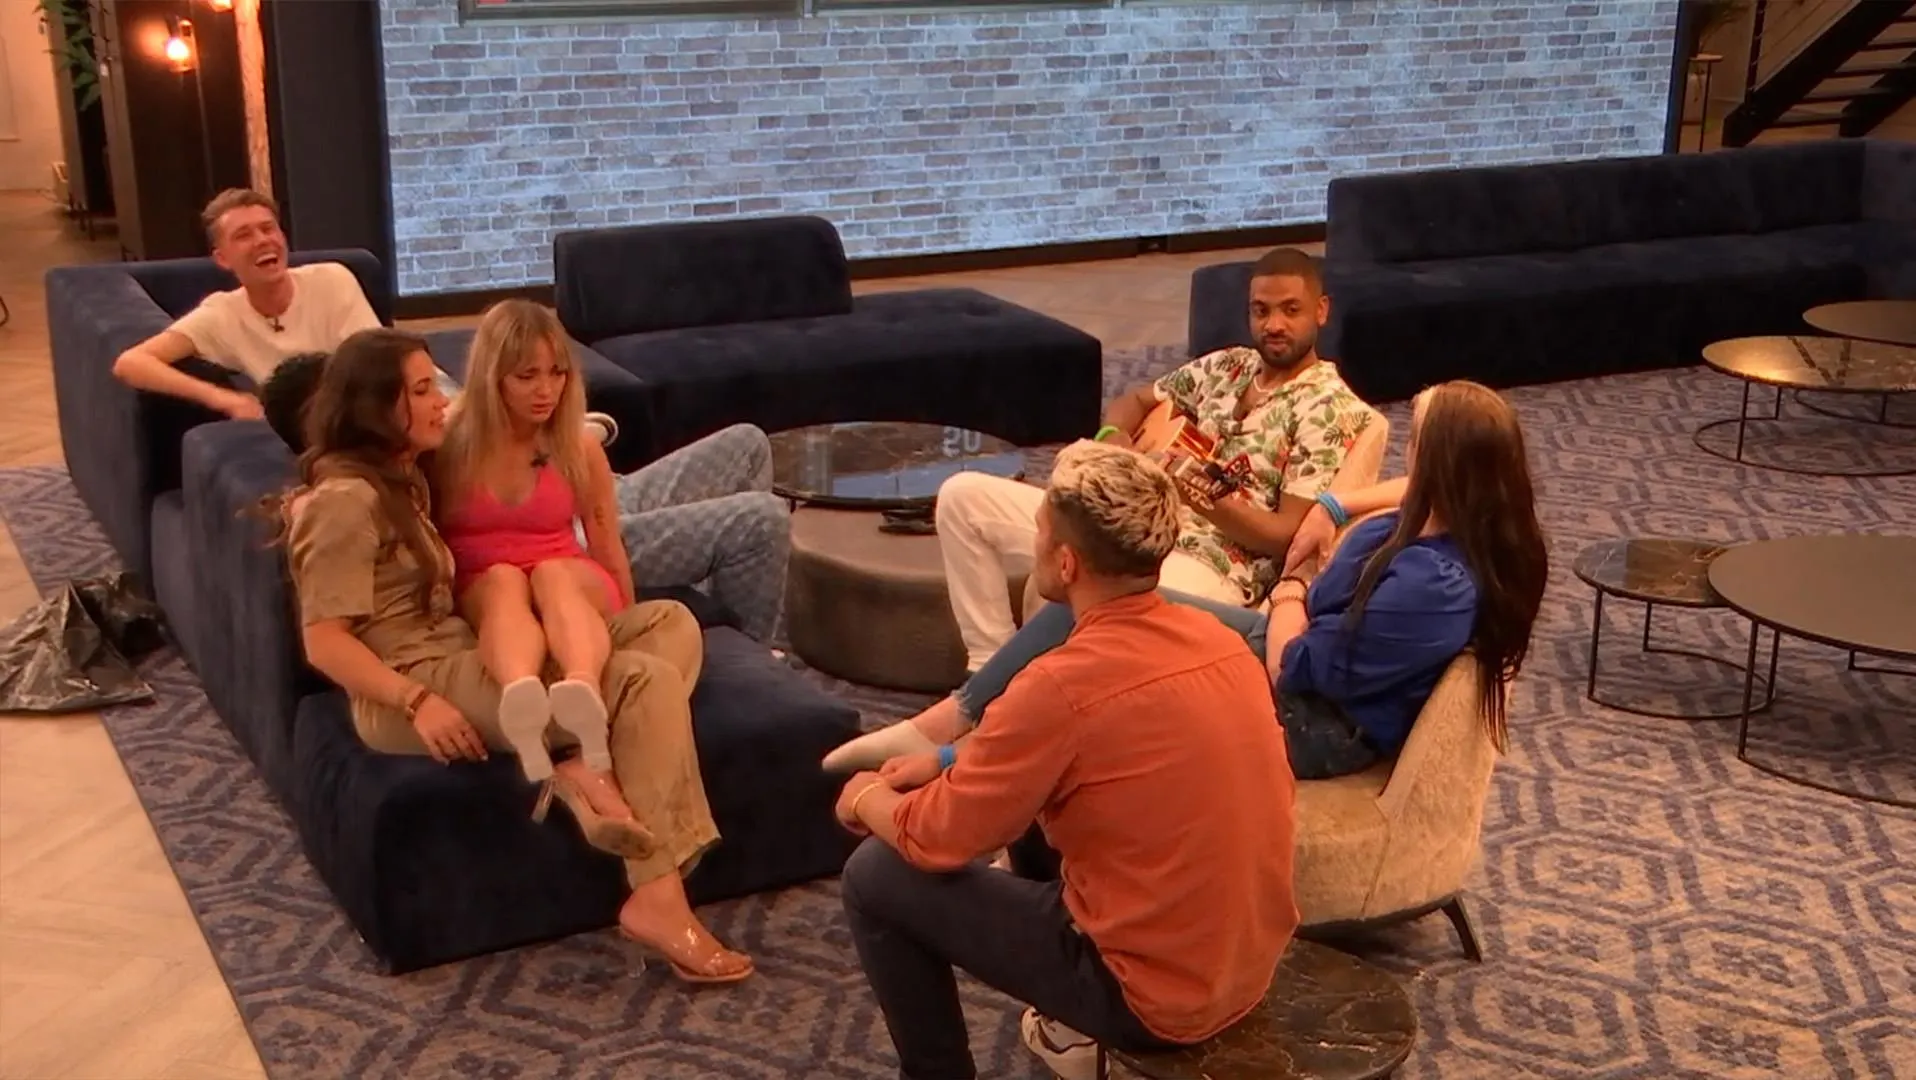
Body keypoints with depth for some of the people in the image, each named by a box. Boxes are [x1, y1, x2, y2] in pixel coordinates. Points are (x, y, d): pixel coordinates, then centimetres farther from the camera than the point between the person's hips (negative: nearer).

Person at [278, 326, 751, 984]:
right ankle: (657, 902, -26)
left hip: (460, 654, 10)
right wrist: (419, 702, -27)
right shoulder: (344, 499, -11)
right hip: (407, 685, -10)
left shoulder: (401, 476, 20)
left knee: (670, 624, -4)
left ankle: (584, 767, -27)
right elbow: (325, 641, -17)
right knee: (647, 680, -24)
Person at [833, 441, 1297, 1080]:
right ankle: (1069, 1011, 35)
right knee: (1036, 792, 26)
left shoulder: (1062, 687, -25)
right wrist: (958, 764, 17)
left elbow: (934, 839, -11)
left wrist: (869, 799, 9)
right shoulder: (1220, 639, -2)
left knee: (876, 875, 3)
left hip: (1156, 1000, -7)